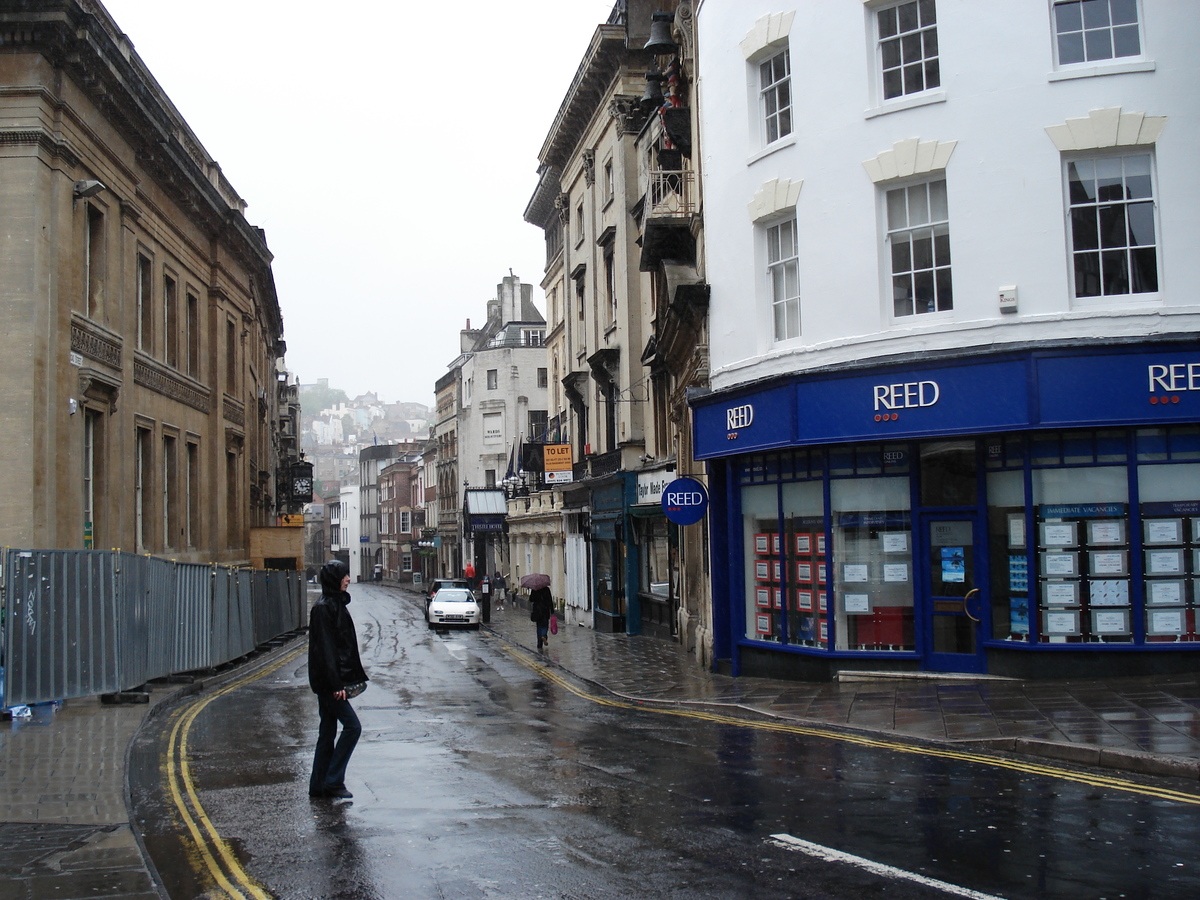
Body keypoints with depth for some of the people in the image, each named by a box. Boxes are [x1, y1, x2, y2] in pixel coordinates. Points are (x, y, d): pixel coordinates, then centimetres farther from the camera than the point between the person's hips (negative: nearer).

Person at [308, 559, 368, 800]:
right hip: (328, 681, -10)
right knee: (352, 726, -9)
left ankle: (319, 786, 17)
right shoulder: (323, 608, -15)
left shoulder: (336, 604, 14)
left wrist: (349, 679, 19)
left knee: (328, 732, 12)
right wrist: (336, 684, -22)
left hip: (330, 681, 10)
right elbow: (324, 648, -20)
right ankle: (333, 781, -2)